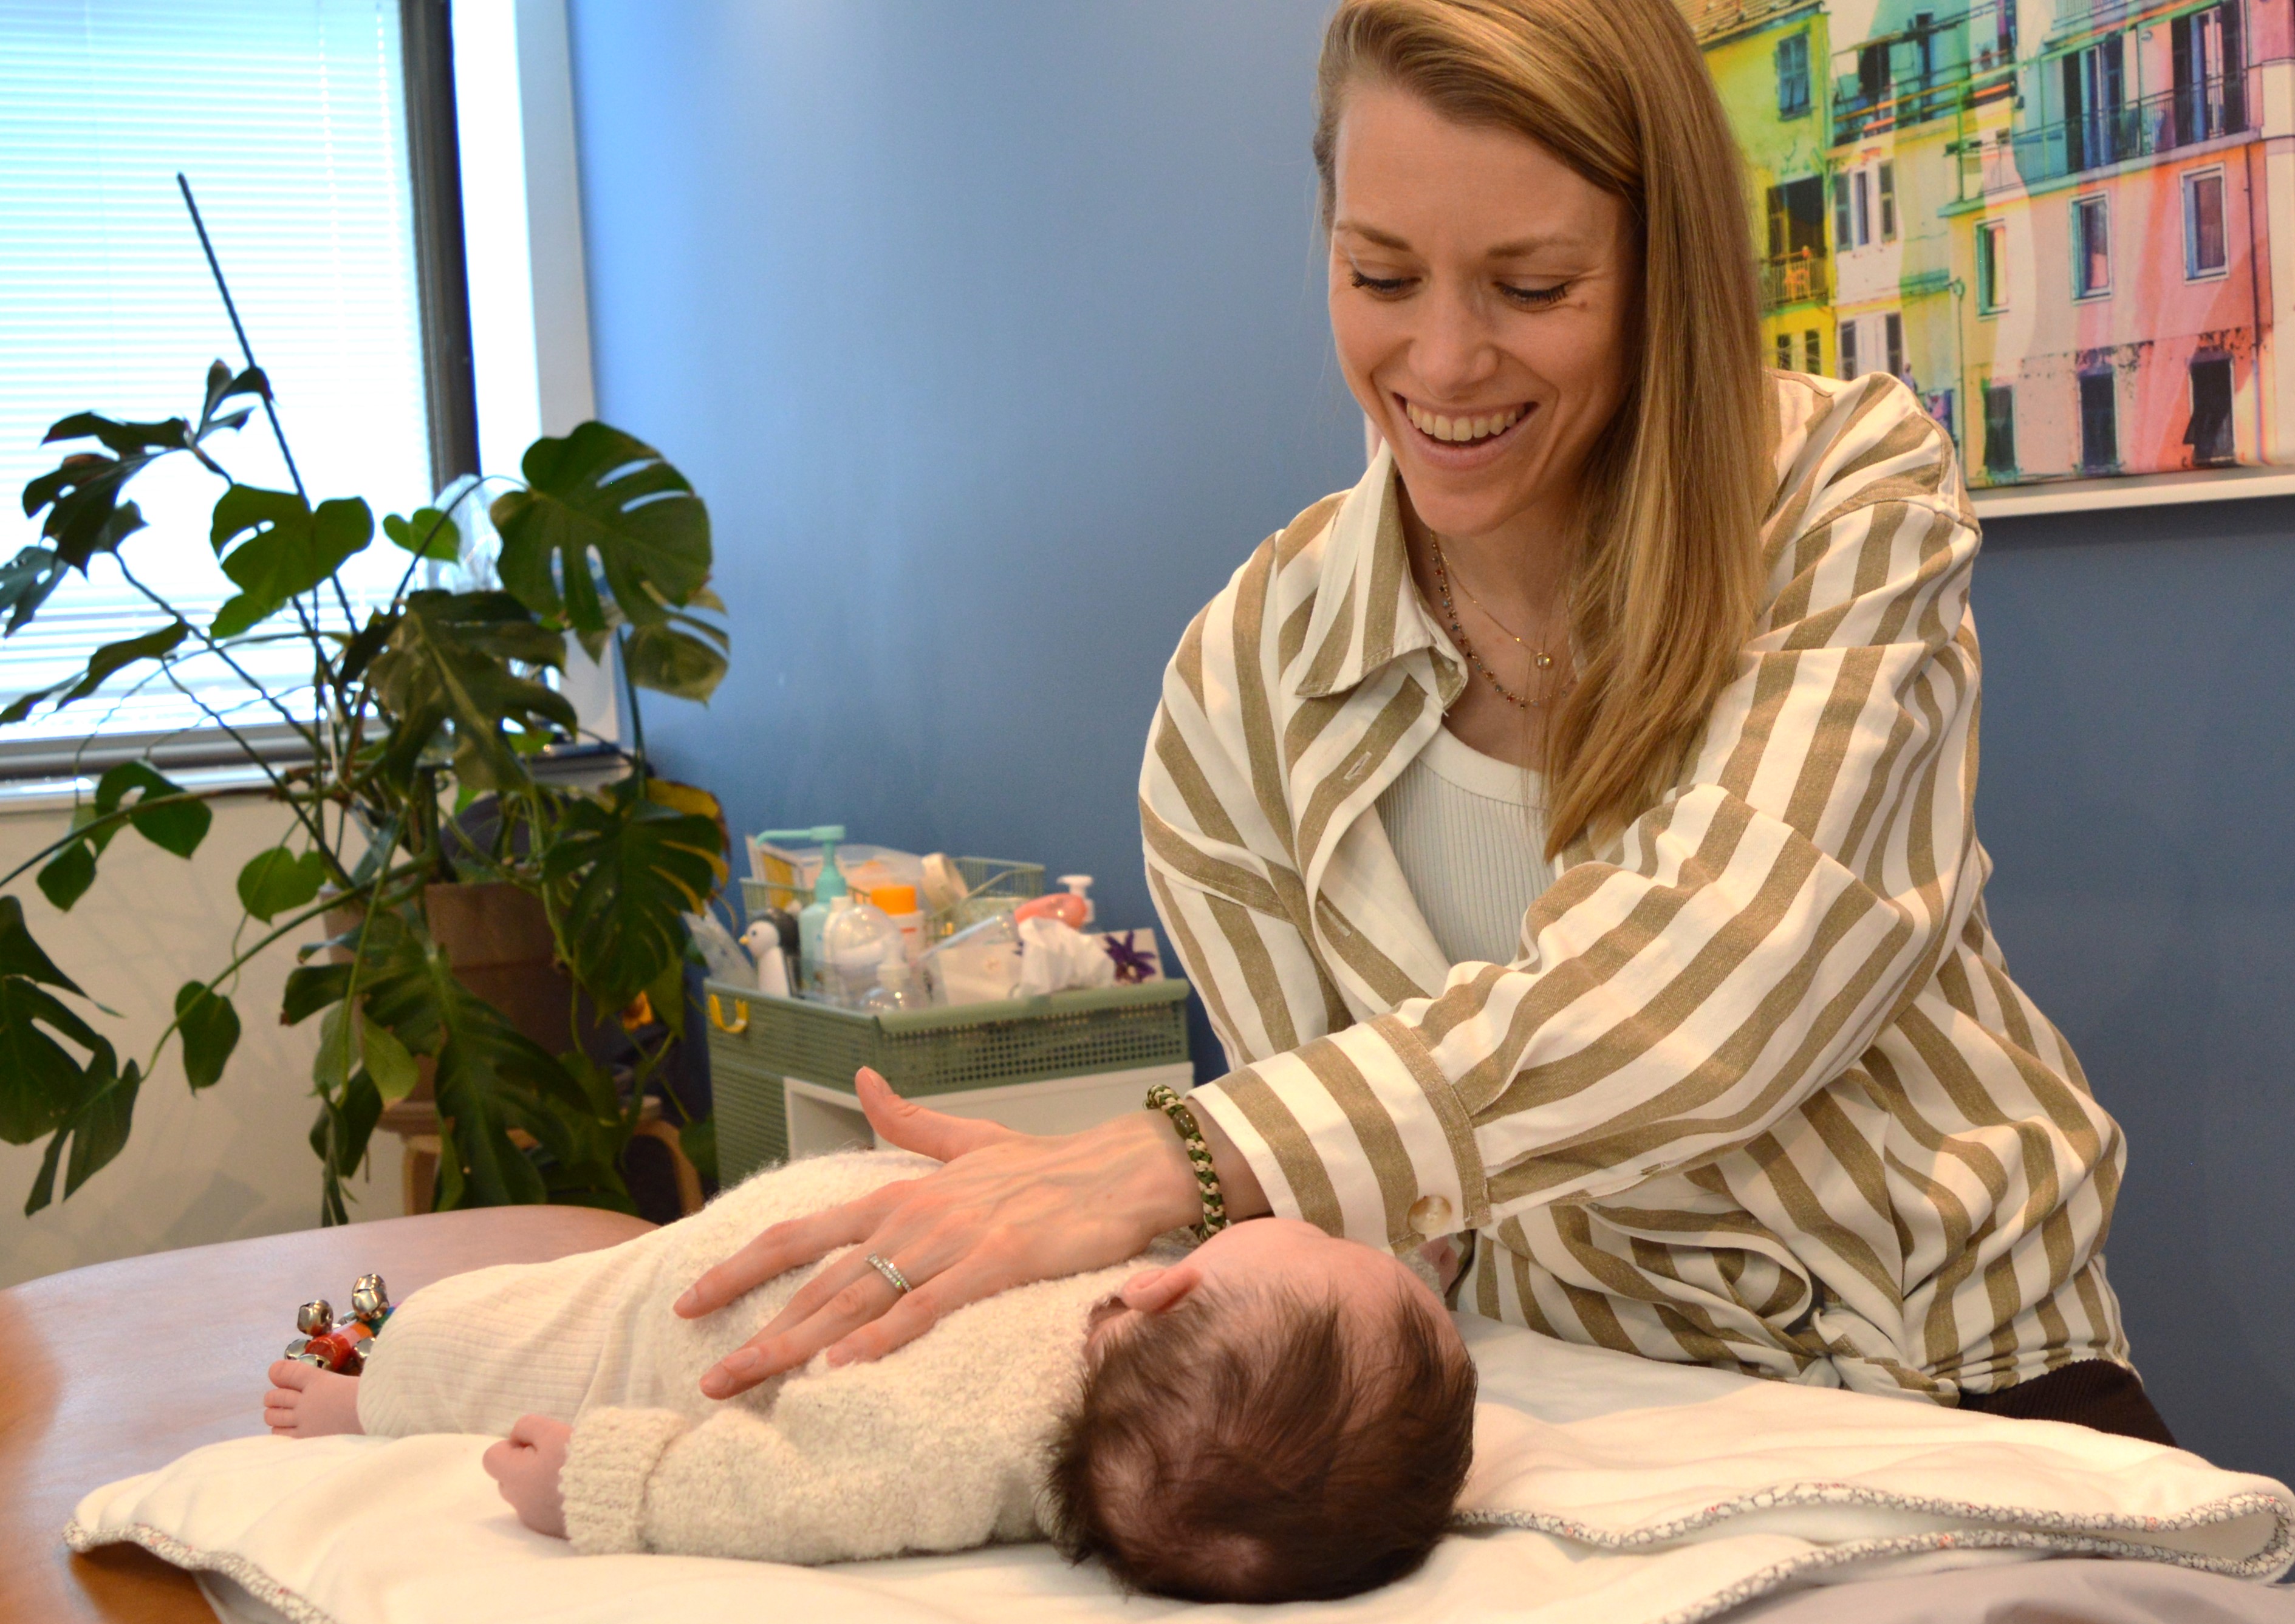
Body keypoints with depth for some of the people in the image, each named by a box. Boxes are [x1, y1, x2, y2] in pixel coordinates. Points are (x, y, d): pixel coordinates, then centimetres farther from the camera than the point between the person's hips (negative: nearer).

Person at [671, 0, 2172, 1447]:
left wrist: (1184, 1161, -36)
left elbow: (1727, 963, -26)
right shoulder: (1248, 686, -6)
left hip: (1983, 1384, -1)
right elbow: (1332, 1182, -5)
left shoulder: (1853, 492, -10)